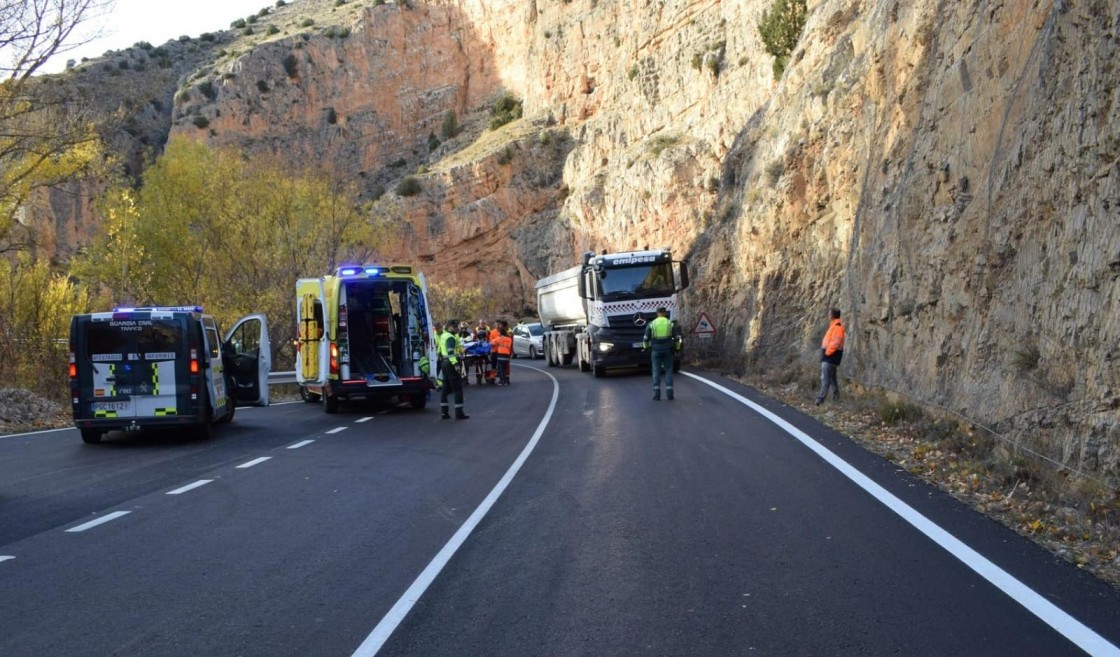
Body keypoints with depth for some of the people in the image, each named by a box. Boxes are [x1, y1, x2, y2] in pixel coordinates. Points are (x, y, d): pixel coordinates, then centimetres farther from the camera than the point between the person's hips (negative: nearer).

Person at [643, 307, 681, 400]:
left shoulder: (651, 324, 0)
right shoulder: (671, 324, 1)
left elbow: (646, 338, 2)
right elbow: (677, 338, 2)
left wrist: (645, 347, 22)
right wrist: (677, 348, 18)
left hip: (656, 350, 0)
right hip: (668, 350, 1)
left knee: (656, 372, 4)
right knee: (668, 372, 6)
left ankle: (657, 394, -2)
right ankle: (669, 394, -1)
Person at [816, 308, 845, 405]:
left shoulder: (837, 327, -16)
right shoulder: (834, 325, 16)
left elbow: (835, 342, -25)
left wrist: (827, 352, -20)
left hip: (831, 356, -11)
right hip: (830, 356, 11)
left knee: (825, 378, -13)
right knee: (832, 377, 18)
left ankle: (821, 398, -17)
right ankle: (836, 396, 27)